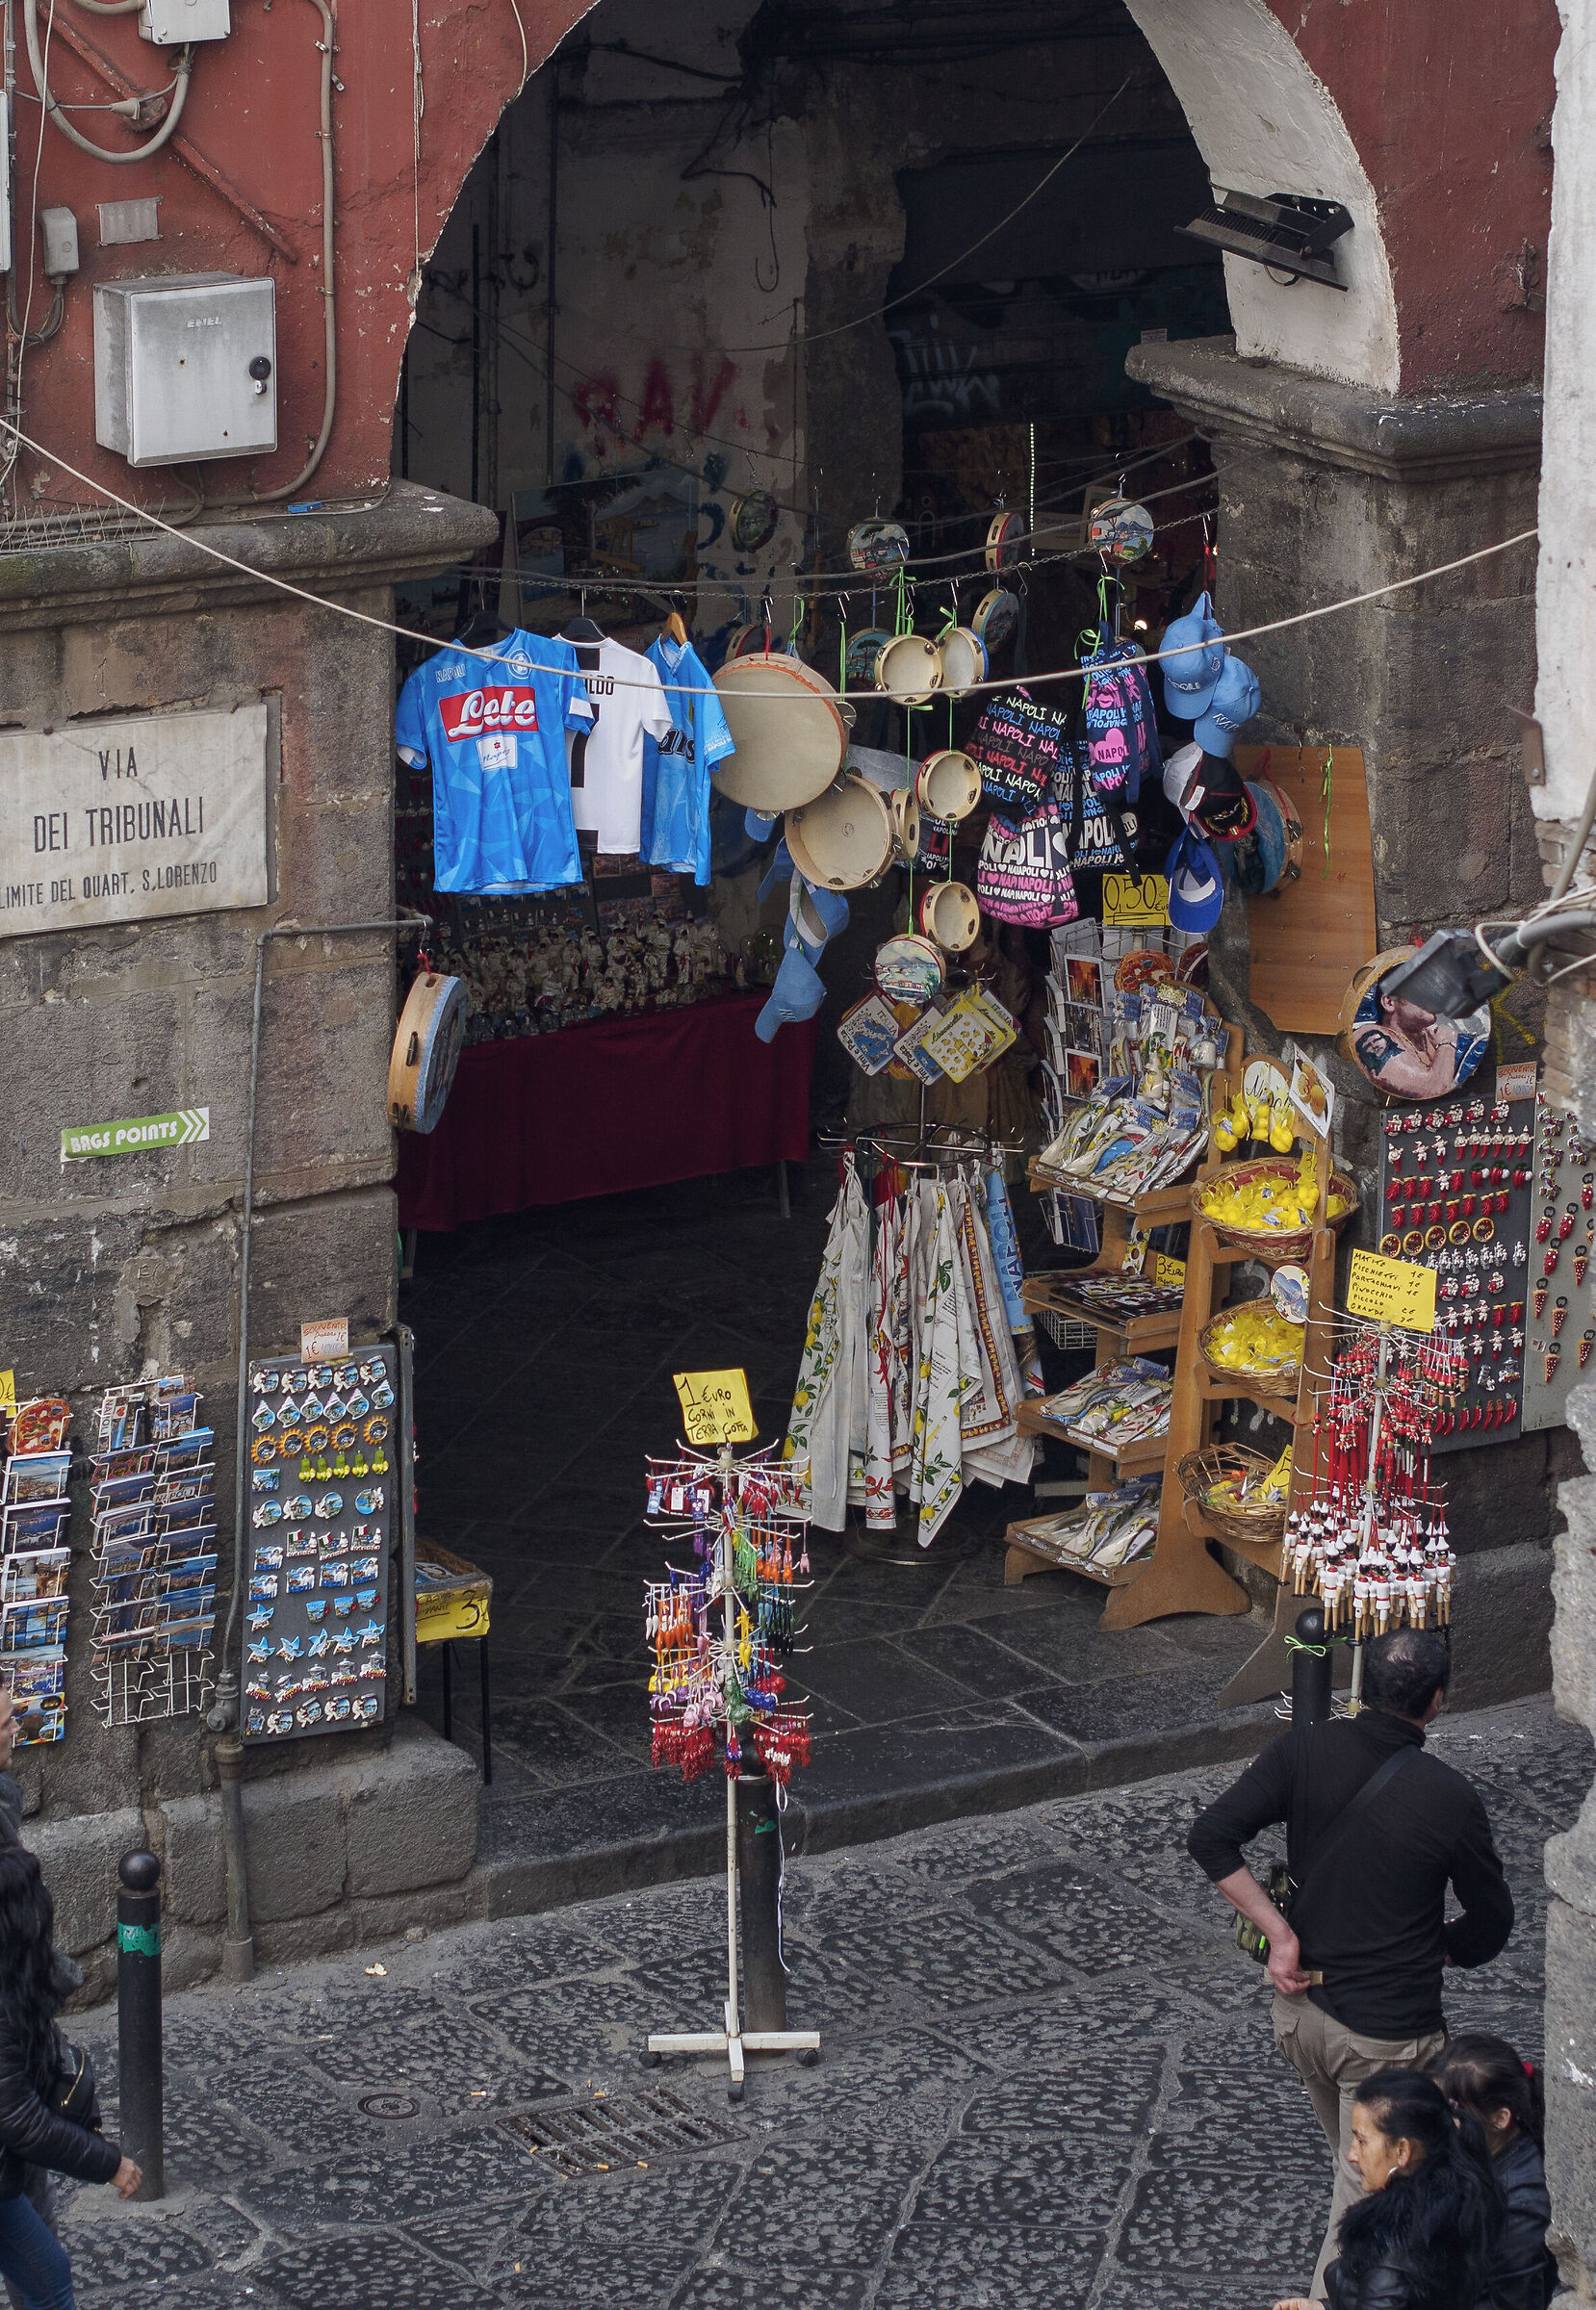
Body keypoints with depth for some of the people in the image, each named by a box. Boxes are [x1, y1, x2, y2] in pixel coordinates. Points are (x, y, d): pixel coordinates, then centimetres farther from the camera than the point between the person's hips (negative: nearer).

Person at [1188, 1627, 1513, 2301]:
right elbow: (1491, 1924, -7)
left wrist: (1280, 1933, -9)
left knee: (1356, 2163, 29)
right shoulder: (1448, 1798, -18)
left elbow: (1210, 1838, -14)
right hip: (1389, 2031, -5)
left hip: (1301, 2007, 6)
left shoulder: (1304, 1752, -10)